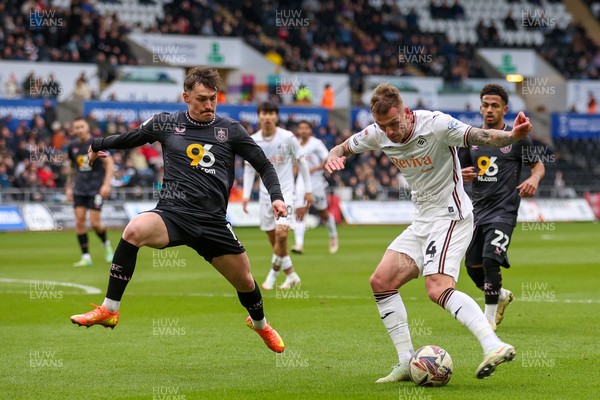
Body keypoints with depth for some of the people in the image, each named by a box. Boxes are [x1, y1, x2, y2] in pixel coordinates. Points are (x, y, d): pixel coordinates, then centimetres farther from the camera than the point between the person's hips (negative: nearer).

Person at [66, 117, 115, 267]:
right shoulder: (73, 146, 8)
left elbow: (109, 163, -8)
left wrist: (106, 184, -17)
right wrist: (69, 187, 16)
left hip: (96, 188, -4)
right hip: (79, 189, 4)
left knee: (94, 222, -9)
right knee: (79, 221, -6)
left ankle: (106, 244, 22)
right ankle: (86, 257, 0)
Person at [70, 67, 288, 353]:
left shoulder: (230, 130, 6)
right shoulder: (166, 124, 6)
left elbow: (264, 165, 11)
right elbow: (129, 138, 24)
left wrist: (276, 196, -4)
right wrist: (97, 145, 31)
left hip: (213, 222, 1)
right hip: (172, 212, -1)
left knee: (245, 282, 7)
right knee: (134, 230, -33)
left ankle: (260, 324, 46)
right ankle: (108, 311, -24)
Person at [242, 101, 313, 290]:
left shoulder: (287, 137, -8)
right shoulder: (252, 141, -1)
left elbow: (301, 162, 1)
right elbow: (249, 168, 9)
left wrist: (308, 189, 2)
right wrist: (246, 194, 1)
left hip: (285, 192, -3)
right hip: (266, 194, 3)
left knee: (281, 234, -19)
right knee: (273, 238, 4)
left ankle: (273, 273, -1)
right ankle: (291, 275, 18)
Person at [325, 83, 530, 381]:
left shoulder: (435, 124, -19)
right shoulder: (378, 134, 0)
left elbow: (481, 136, -28)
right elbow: (343, 148, 15)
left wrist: (512, 135, -49)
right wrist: (333, 156, -10)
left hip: (450, 216, -8)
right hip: (422, 220, 8)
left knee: (438, 290, -26)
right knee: (381, 281, 1)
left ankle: (493, 346, -37)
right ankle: (407, 363, 5)